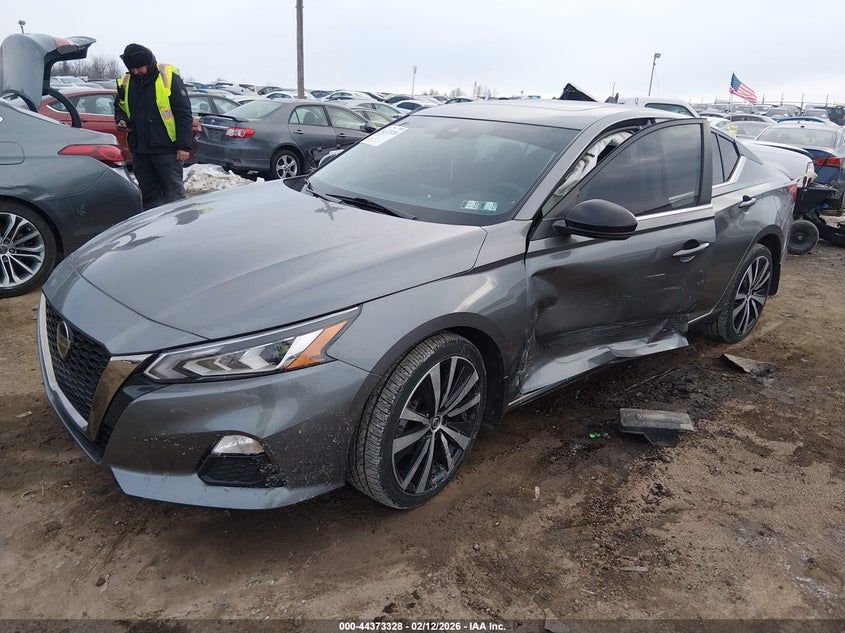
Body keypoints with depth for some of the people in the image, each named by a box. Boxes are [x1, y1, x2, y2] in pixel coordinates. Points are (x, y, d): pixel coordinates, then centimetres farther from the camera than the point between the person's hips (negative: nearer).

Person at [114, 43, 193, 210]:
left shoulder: (168, 77, -6)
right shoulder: (125, 82, 10)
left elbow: (183, 113, -7)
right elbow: (119, 107, 26)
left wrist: (184, 146, -13)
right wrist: (121, 120, 2)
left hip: (166, 149, -5)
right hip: (139, 150, 6)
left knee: (173, 192, -4)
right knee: (149, 195, 10)